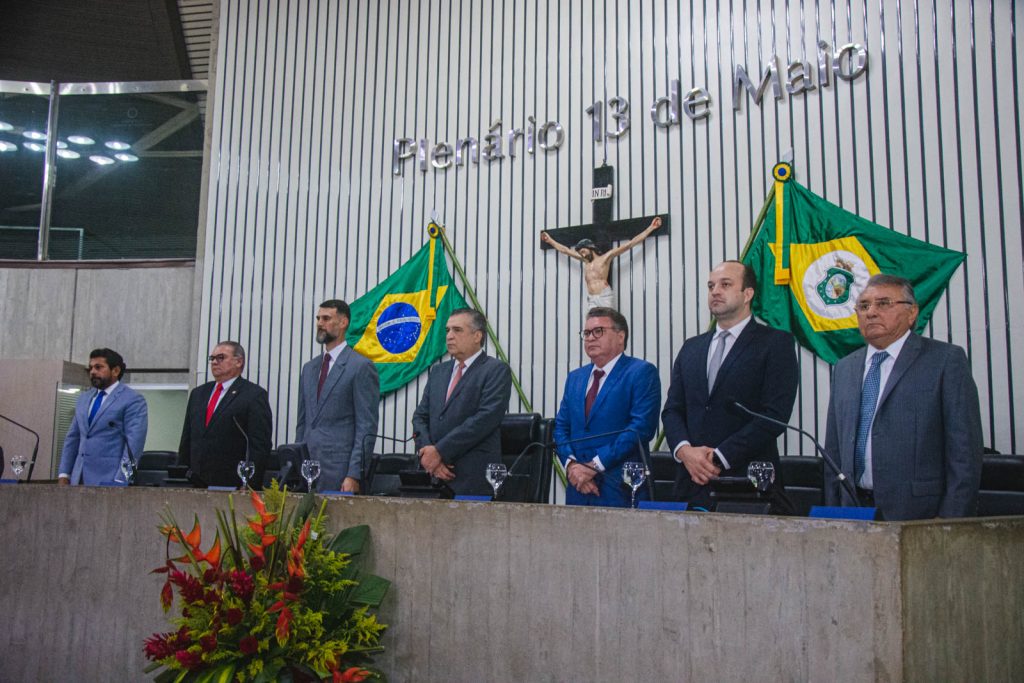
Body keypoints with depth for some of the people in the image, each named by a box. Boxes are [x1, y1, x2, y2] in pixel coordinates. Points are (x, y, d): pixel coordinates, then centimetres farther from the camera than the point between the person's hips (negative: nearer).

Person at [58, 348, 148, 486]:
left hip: (109, 480, -7)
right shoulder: (84, 398, 18)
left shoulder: (133, 400, -6)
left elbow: (133, 446, -13)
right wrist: (64, 474, 10)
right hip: (79, 479, 7)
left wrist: (119, 483, -19)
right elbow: (73, 438, 19)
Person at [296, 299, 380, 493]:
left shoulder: (361, 366, -6)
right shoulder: (309, 368, 17)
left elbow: (366, 427, -10)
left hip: (339, 471, -6)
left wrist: (354, 475, -16)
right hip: (305, 469, 6)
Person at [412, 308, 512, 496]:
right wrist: (427, 452, -5)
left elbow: (485, 418, -13)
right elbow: (420, 416, 15)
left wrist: (439, 451, -14)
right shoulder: (438, 371, 19)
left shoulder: (496, 371, -1)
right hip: (434, 475, 5)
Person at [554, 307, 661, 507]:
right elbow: (561, 427, 14)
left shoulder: (642, 372, -4)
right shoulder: (575, 377, 16)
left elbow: (641, 427, -14)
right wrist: (571, 465, -6)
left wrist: (594, 466, -15)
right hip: (578, 489, 5)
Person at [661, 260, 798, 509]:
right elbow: (672, 409, 12)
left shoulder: (776, 343, -1)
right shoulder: (691, 347, 15)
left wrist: (720, 457, -14)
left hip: (748, 481, -4)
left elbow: (775, 414, -10)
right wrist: (684, 450, -9)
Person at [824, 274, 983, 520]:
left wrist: (951, 525, -13)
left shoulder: (946, 360, -3)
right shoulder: (844, 368, 13)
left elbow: (964, 451, -8)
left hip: (918, 515, -4)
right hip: (852, 512, 4)